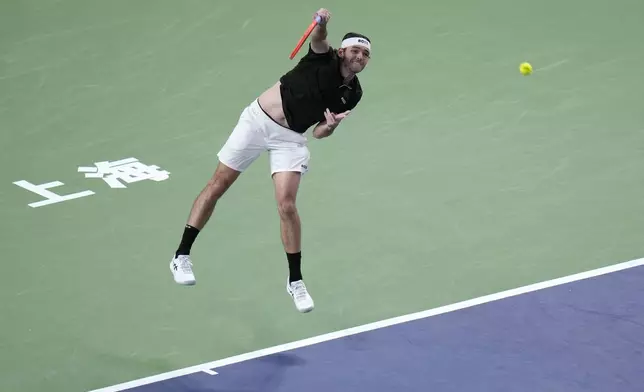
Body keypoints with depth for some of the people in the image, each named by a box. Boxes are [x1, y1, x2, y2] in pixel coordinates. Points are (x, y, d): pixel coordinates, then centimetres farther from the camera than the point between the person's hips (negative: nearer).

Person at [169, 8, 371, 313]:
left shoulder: (352, 93, 2)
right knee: (217, 186, 2)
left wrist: (330, 125, -15)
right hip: (258, 119, -3)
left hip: (290, 139, 3)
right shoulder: (325, 58, -9)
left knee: (286, 205, -13)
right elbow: (317, 38, -32)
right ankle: (182, 256, 14)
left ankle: (295, 280, 0)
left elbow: (319, 132, 7)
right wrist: (321, 23, -54)